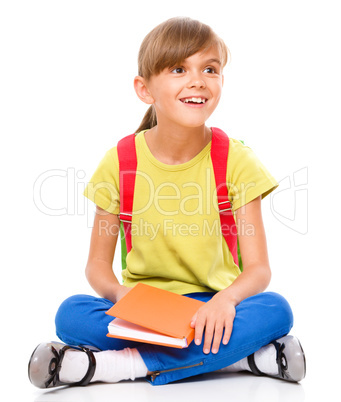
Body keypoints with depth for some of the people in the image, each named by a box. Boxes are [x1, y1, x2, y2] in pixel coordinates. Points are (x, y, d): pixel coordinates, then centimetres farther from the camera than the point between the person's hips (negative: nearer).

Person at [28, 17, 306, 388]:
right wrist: (122, 294, -23)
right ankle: (239, 354, -24)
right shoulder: (121, 162, -4)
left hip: (212, 308, 0)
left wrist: (227, 298, -31)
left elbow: (258, 268, -8)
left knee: (275, 311, -29)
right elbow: (98, 264, 1)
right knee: (70, 314, -26)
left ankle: (117, 364, -26)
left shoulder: (236, 161, -6)